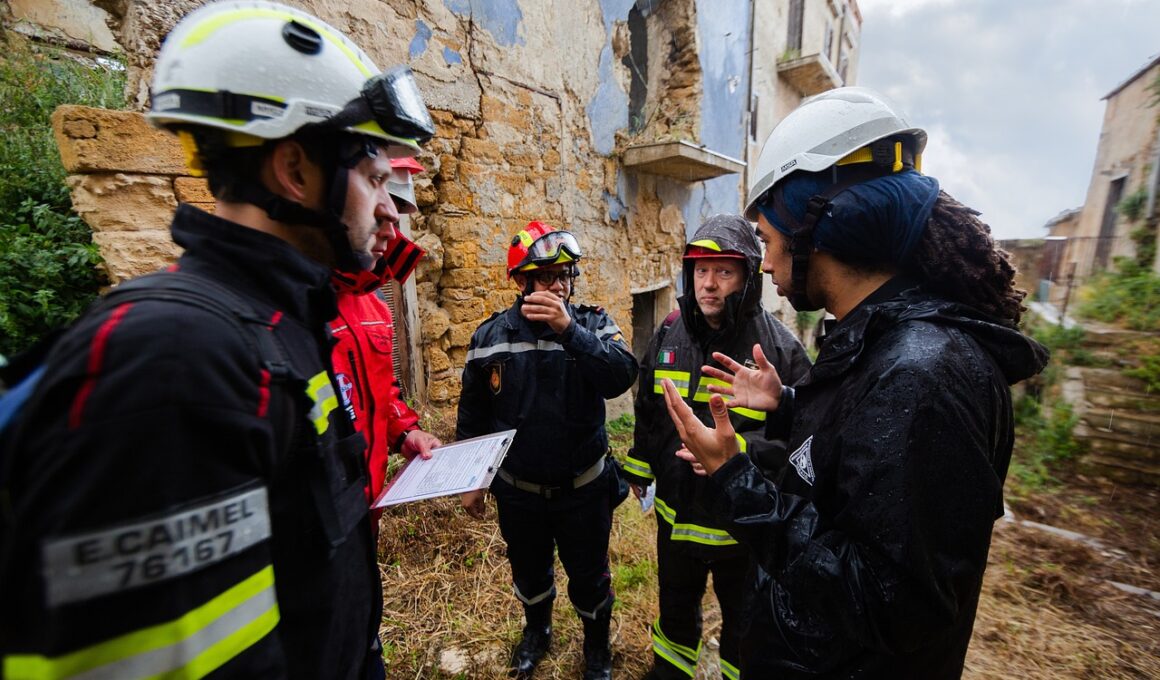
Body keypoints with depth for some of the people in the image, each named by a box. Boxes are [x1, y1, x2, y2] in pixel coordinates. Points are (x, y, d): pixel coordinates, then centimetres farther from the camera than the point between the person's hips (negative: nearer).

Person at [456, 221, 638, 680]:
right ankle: (536, 630, 58)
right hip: (516, 490, 2)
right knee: (529, 571, 26)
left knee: (589, 577, 19)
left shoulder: (593, 324, -11)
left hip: (583, 488, -1)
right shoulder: (490, 336, -7)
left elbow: (621, 378, -29)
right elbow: (472, 414, 2)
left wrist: (569, 329, -39)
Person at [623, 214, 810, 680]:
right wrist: (639, 466, 16)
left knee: (743, 625, 23)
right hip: (676, 513, 5)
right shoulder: (669, 336, -4)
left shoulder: (778, 348, -19)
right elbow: (647, 409, 8)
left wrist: (738, 449, -34)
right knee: (676, 606, 30)